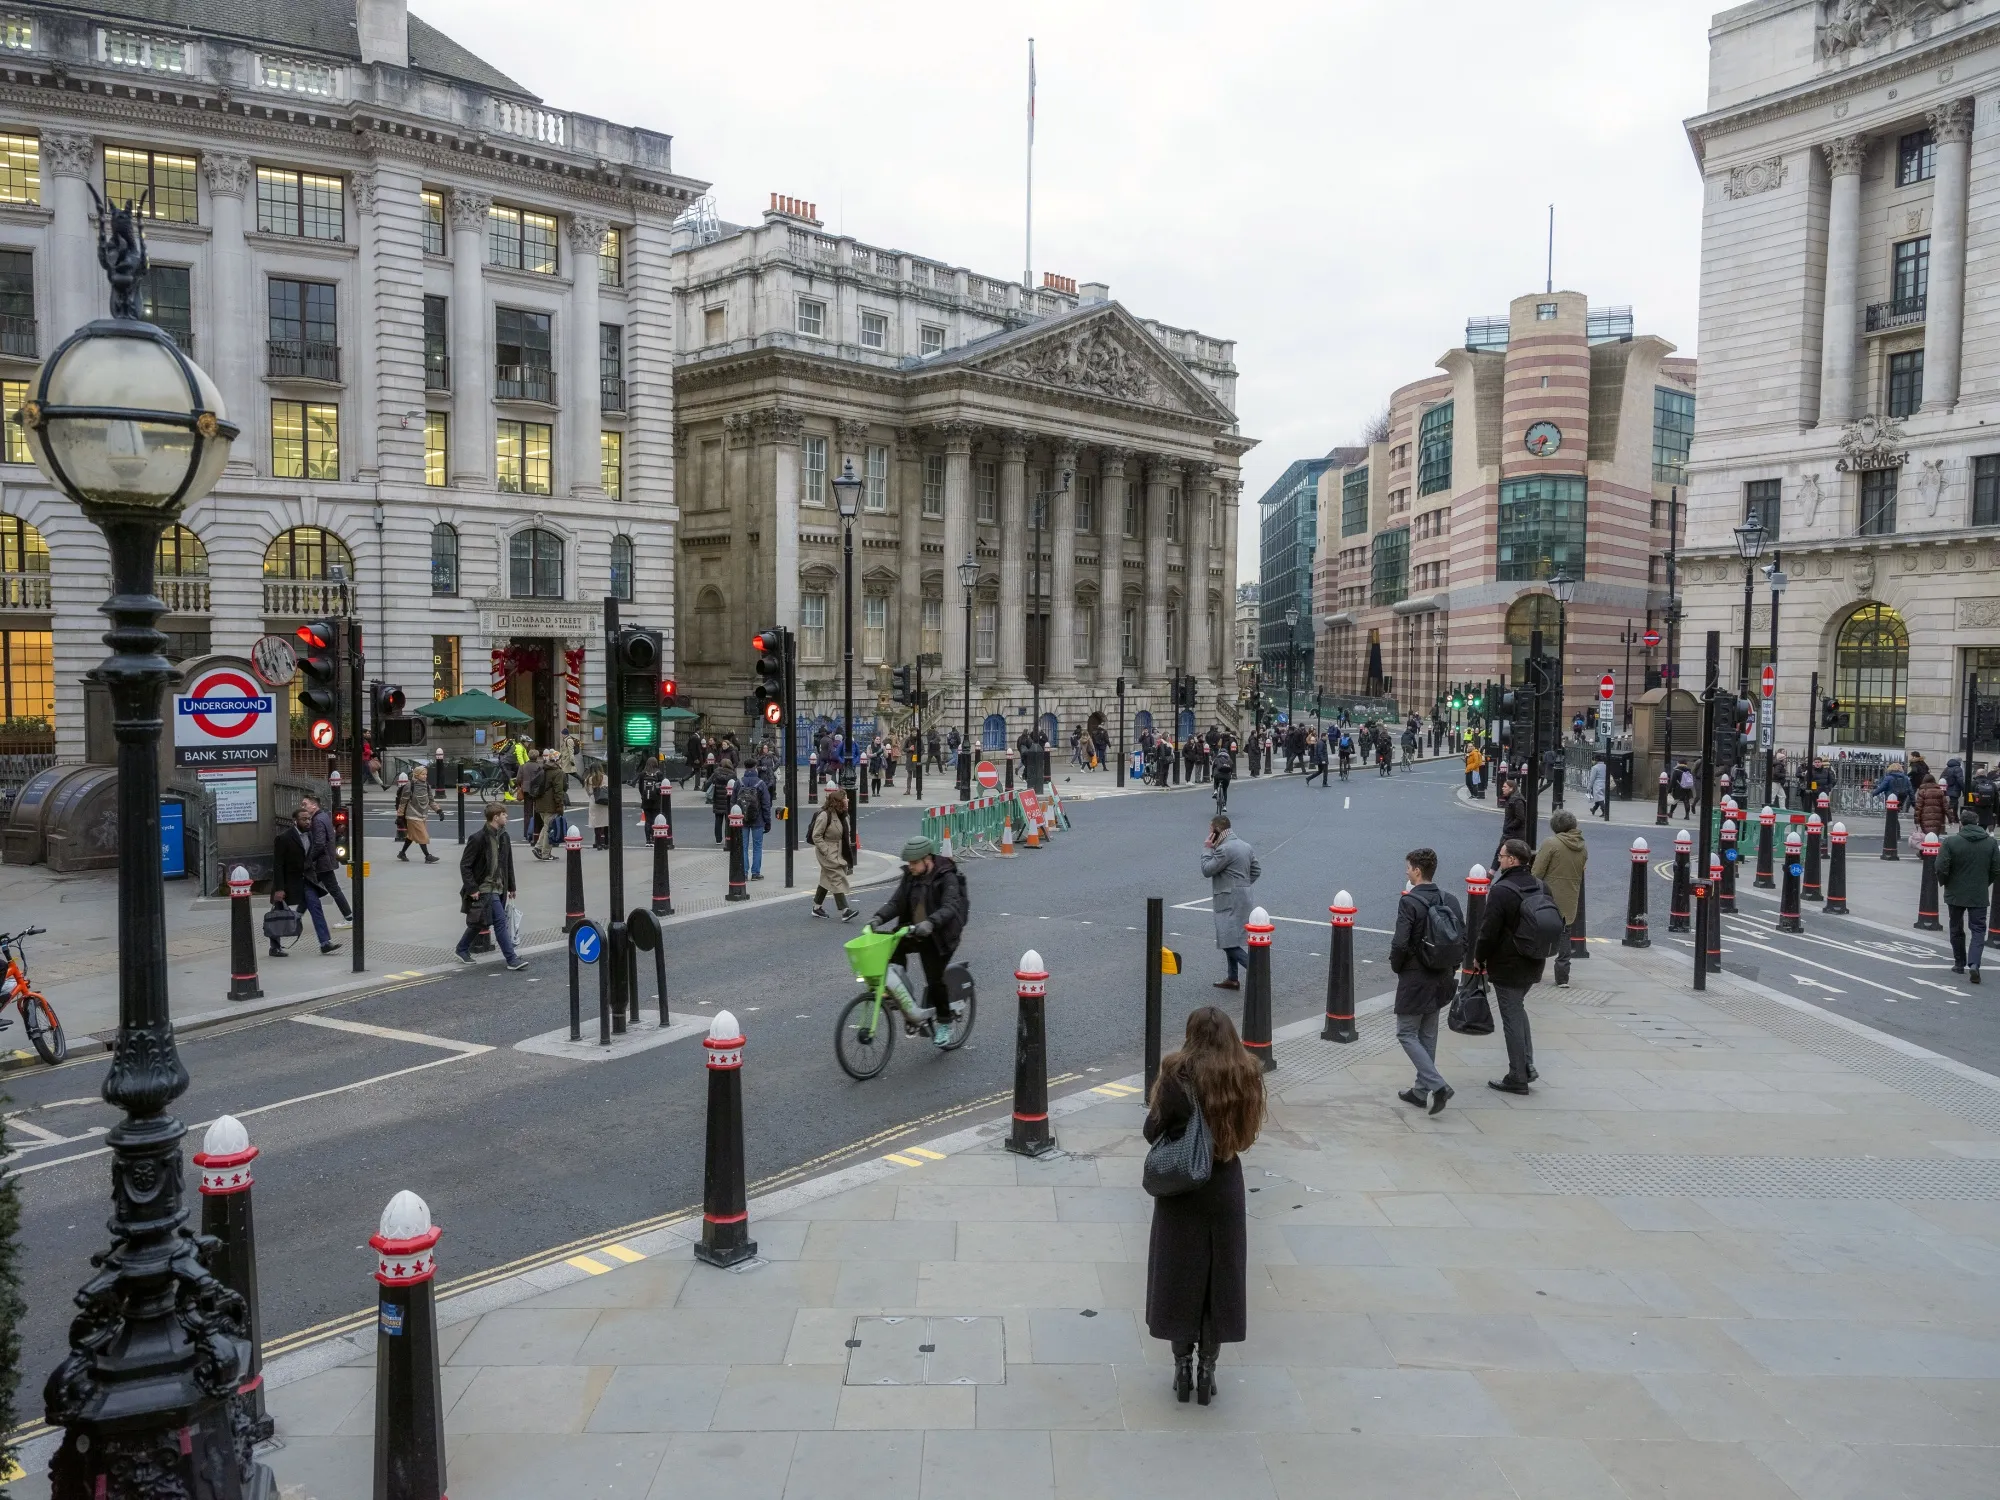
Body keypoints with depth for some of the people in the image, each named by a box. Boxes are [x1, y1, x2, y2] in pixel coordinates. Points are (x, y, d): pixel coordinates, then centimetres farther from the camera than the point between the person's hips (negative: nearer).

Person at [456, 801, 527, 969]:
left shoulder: (504, 837, 7)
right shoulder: (478, 839, -15)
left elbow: (508, 864, 16)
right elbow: (465, 865, -12)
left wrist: (511, 886, 16)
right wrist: (472, 888, -16)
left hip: (499, 888, 8)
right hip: (484, 889, -8)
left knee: (478, 923, 18)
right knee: (501, 921, -11)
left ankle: (462, 949, 36)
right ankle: (511, 959, -9)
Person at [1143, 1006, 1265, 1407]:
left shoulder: (1178, 1076, -17)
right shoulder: (1246, 1078, -7)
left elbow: (1152, 1131, -11)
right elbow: (1246, 1133, 2)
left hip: (1180, 1193, -2)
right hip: (1225, 1190, 2)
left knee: (1179, 1278, 13)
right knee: (1220, 1279, 15)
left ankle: (1183, 1367, 22)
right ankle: (1207, 1370, 22)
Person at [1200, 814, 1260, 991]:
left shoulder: (1224, 849, -18)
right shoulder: (1245, 846, 13)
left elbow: (1207, 870, -14)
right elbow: (1257, 870, 17)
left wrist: (1207, 849, -4)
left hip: (1230, 902, -10)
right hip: (1242, 899, 10)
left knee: (1229, 943, -11)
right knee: (1228, 941, 17)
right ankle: (1232, 979, 22)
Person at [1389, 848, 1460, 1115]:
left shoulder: (1410, 902, -18)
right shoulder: (1450, 900, 2)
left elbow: (1400, 944, -23)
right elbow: (1463, 940, 4)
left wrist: (1396, 967, -5)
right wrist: (1451, 968, 13)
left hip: (1415, 980, -7)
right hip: (1441, 980, 7)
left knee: (1406, 1034, 3)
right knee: (1427, 1035, 17)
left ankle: (1437, 1085, -9)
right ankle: (1423, 1091, 23)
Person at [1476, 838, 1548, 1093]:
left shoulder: (1501, 891, -21)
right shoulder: (1540, 887, 3)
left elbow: (1489, 931, -19)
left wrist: (1479, 957, -3)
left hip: (1507, 966, -8)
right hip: (1533, 965, 8)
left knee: (1512, 1018, 1)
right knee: (1518, 1010, 24)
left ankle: (1517, 1078, 9)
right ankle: (1527, 1065, 20)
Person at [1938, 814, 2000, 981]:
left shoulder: (1950, 842, -12)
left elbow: (1941, 869, -15)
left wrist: (1944, 884, 5)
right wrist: (1984, 883, 16)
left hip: (1955, 894, -1)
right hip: (1980, 896, 1)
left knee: (1957, 930, 14)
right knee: (1978, 930, 4)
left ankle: (1960, 964, 24)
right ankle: (1974, 964, -14)